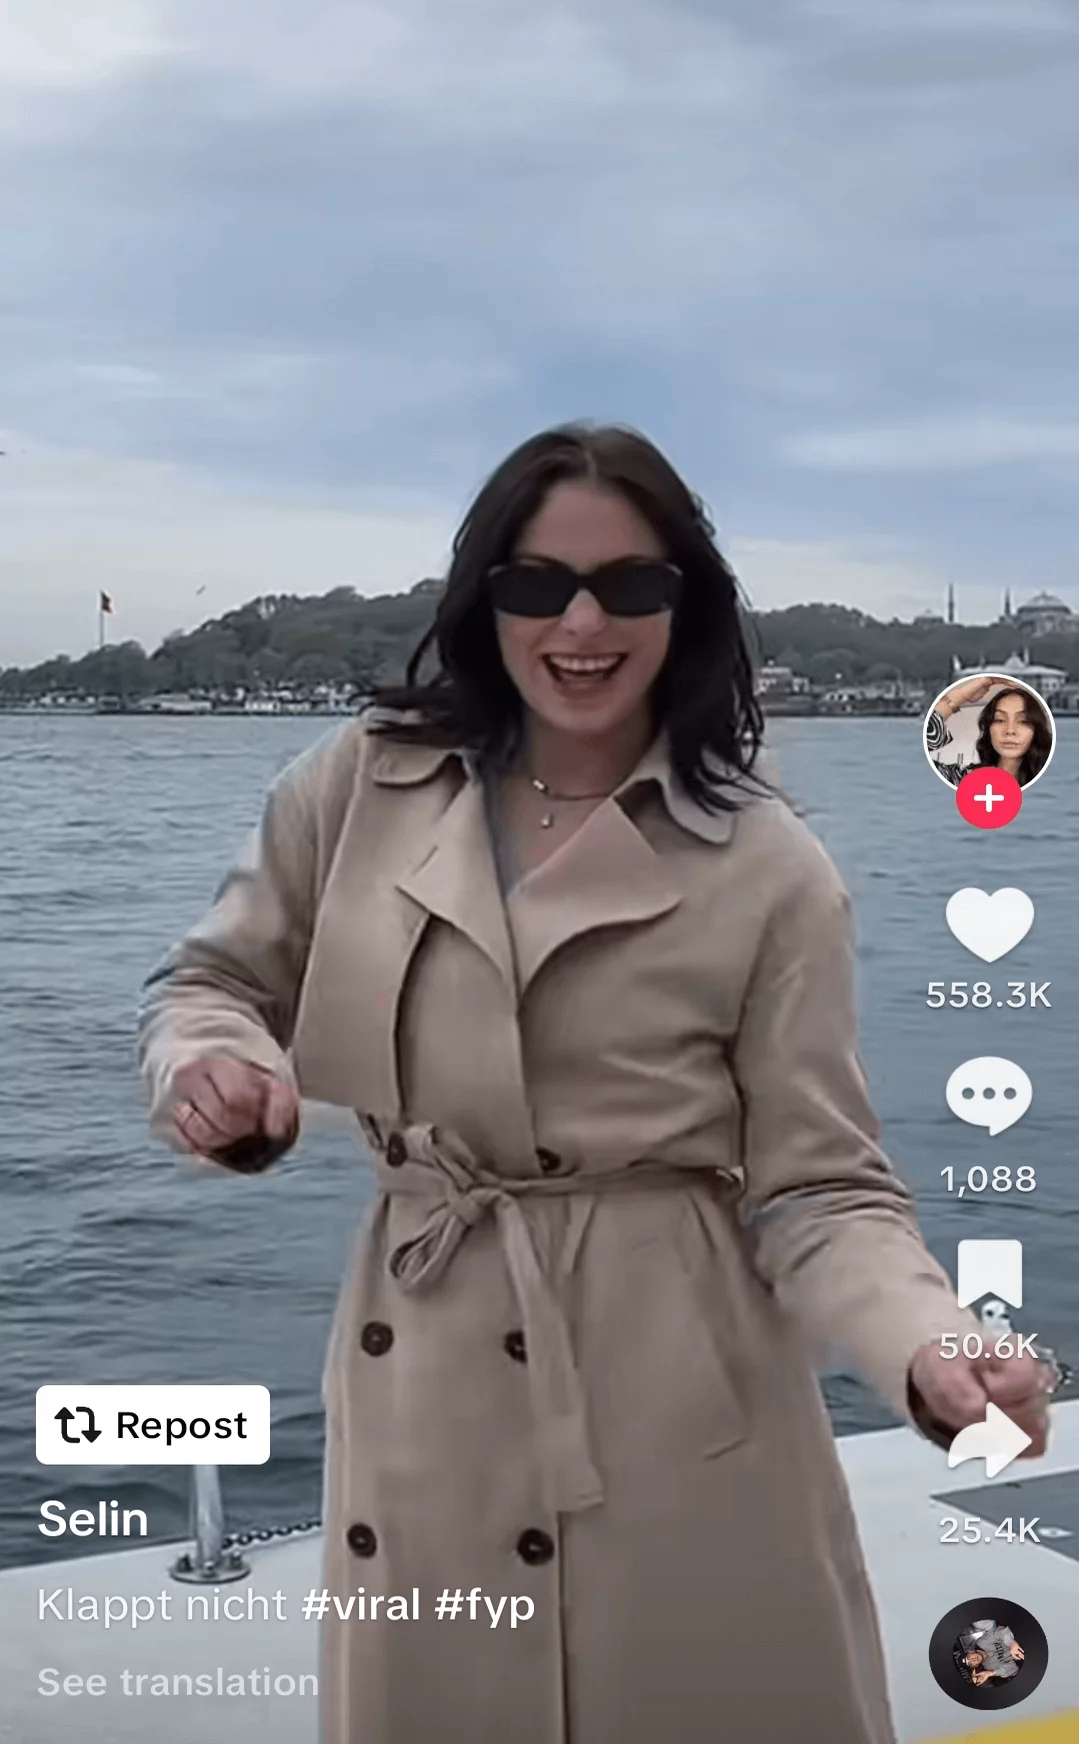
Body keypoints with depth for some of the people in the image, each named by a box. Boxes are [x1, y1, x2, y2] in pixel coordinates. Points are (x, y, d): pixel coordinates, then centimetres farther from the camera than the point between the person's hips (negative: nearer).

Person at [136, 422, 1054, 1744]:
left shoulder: (770, 871, -7)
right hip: (424, 1385, 3)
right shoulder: (361, 786, 1)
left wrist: (930, 1350, -27)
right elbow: (211, 983, 11)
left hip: (682, 1397, -2)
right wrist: (214, 1065, -12)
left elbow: (820, 1188, -8)